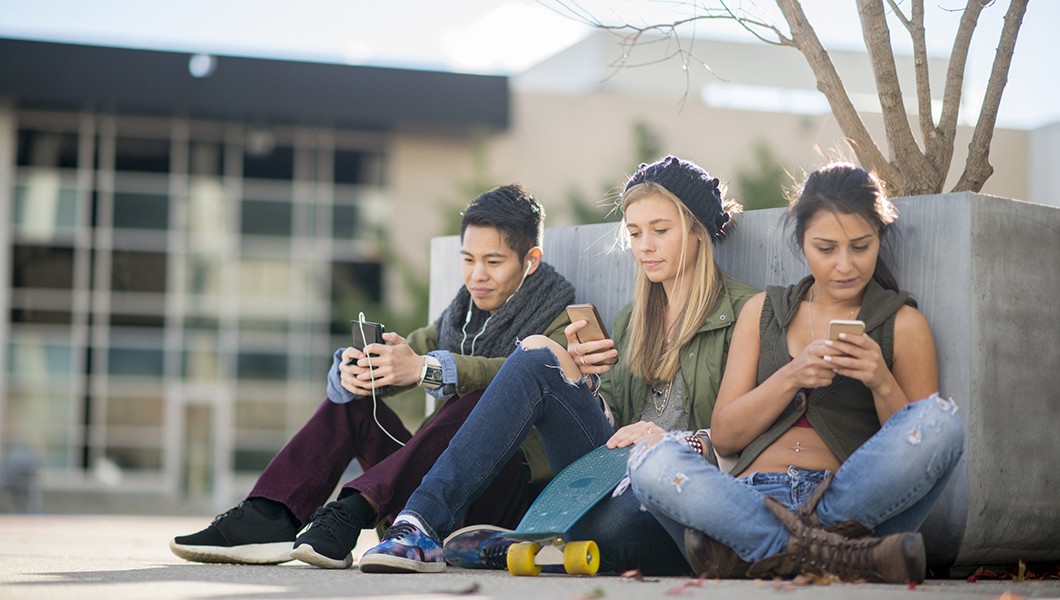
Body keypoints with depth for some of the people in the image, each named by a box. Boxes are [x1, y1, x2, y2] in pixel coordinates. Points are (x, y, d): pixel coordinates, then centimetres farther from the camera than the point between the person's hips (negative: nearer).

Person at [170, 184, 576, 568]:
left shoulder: (560, 323, -3)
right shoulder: (459, 317, 18)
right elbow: (397, 363, 7)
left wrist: (425, 368, -37)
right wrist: (349, 372, -18)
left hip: (515, 496, -6)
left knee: (475, 401, -32)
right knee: (351, 397, -1)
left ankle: (349, 515, -39)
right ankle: (266, 518, -18)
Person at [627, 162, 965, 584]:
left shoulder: (903, 324, 13)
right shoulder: (764, 311, 19)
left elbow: (921, 455, 7)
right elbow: (724, 437, 10)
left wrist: (882, 384, -10)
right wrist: (790, 378, -6)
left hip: (849, 500, -1)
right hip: (752, 497, 1)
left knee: (942, 417, -28)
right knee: (652, 459, -29)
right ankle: (837, 554, -34)